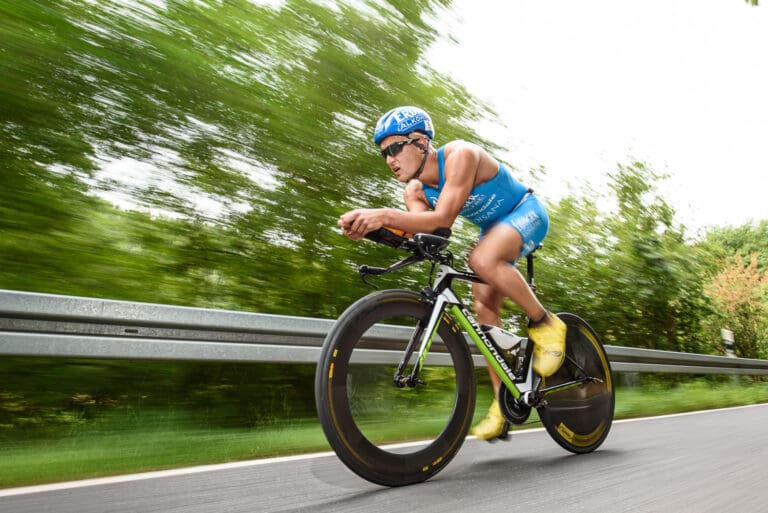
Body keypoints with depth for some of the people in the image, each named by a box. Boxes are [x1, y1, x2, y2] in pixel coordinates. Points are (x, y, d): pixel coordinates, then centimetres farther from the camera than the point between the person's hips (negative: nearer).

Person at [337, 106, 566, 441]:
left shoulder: (460, 154, -29)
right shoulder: (415, 192, -8)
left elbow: (443, 218, -41)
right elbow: (421, 231, -25)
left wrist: (385, 215, -52)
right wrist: (373, 223, -40)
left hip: (526, 213, -7)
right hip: (494, 228, 8)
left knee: (482, 260, -36)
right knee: (483, 307, -4)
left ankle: (545, 324, -13)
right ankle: (503, 403, 5)